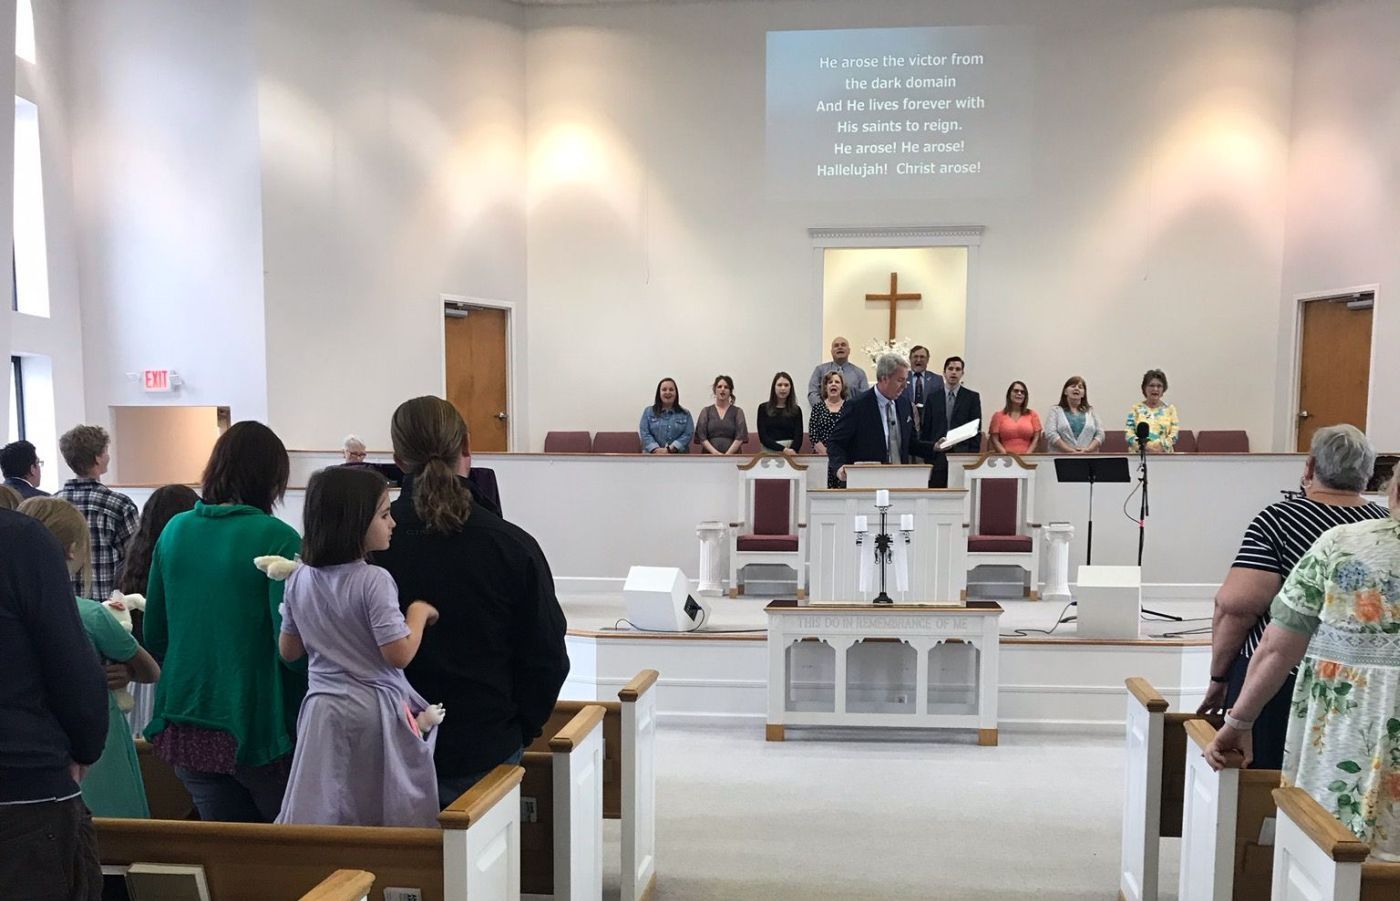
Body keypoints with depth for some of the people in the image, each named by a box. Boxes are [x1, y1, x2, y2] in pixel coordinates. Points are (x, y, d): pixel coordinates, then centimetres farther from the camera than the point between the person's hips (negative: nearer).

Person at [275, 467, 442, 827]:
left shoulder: (299, 579, 3)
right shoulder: (373, 581, -17)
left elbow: (288, 651, 12)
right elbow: (399, 654, -19)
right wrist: (419, 612, -5)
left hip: (322, 709, 6)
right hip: (375, 710, -5)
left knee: (319, 817, 11)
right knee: (388, 817, 7)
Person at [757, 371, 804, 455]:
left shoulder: (796, 410, 10)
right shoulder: (763, 408, 7)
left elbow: (798, 436, 1)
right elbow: (763, 437, 0)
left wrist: (792, 450, -19)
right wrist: (783, 449, -13)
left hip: (791, 451, 0)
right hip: (769, 453, 0)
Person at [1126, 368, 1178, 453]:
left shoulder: (1170, 409, 13)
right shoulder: (1136, 408, 8)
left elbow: (1174, 434, 4)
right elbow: (1129, 434, -1)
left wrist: (1162, 447, -13)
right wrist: (1146, 448, -14)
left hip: (1164, 456, 1)